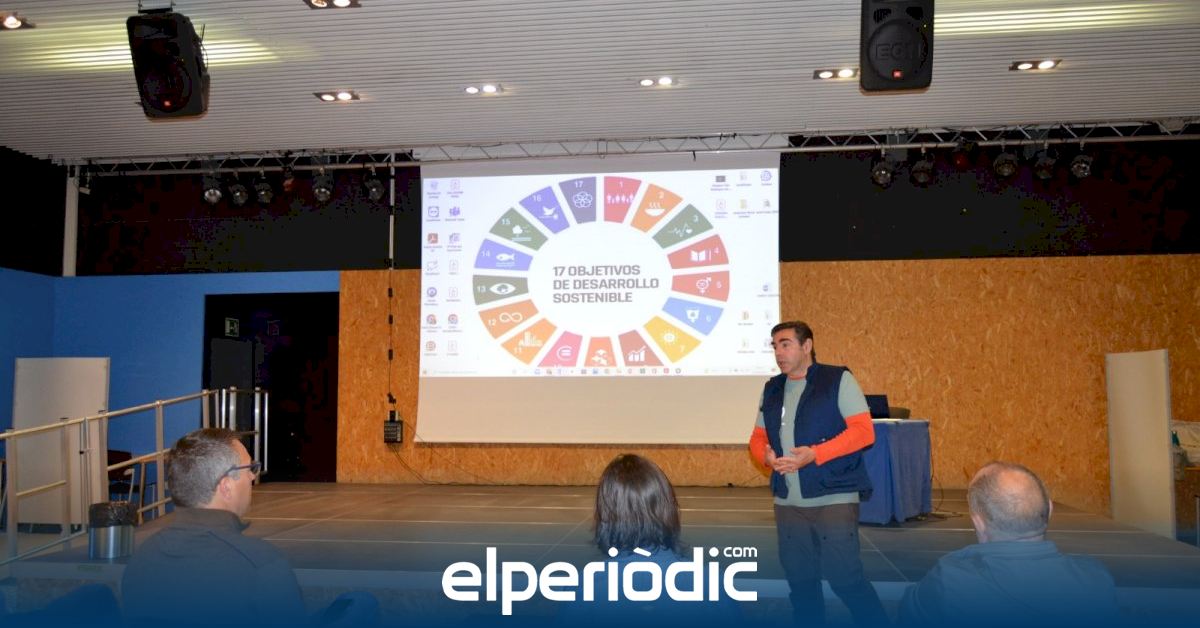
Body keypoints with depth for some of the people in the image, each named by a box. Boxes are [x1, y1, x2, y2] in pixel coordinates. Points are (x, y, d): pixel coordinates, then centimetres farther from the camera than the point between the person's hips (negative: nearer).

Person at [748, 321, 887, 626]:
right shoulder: (772, 389, 13)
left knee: (845, 578, -8)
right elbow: (758, 437, 18)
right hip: (787, 503, 6)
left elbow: (863, 430, -11)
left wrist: (814, 454, -21)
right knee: (800, 580, 11)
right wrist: (766, 455, -7)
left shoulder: (838, 380, -4)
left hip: (834, 499, -5)